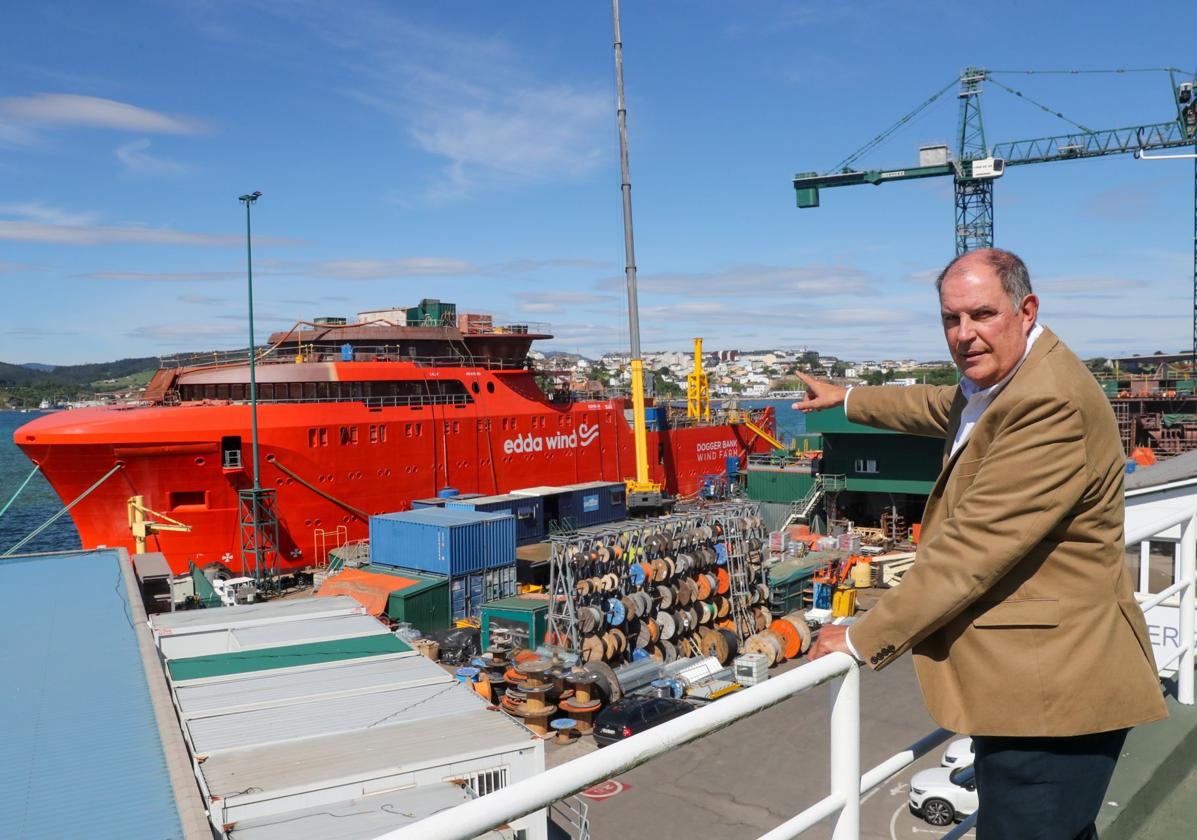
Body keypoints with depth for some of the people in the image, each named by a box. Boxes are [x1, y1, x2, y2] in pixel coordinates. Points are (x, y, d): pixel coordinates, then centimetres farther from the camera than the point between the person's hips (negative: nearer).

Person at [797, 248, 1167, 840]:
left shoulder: (1050, 403, -24)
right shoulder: (994, 384, 9)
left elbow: (969, 549, -25)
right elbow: (939, 408, 33)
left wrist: (864, 640, -16)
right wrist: (846, 399, 46)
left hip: (1050, 687, -10)